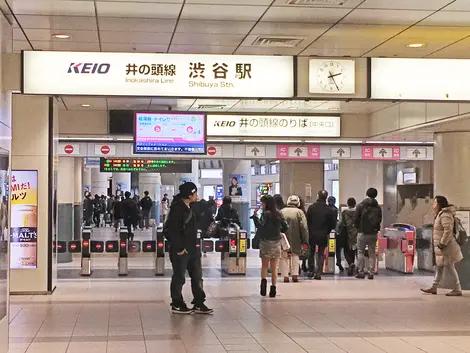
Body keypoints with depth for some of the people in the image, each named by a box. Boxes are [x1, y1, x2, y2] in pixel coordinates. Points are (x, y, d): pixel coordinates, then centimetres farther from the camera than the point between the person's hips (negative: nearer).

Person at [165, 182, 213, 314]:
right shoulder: (177, 209, -16)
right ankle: (177, 305, 15)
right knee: (179, 278, 3)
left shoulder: (190, 208, 12)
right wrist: (179, 248, -18)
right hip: (181, 251, -9)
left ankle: (199, 304, 17)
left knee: (197, 277, 10)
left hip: (192, 249, 9)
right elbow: (170, 231, -20)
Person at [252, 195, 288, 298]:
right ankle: (273, 289, 6)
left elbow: (260, 226, -21)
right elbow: (285, 228, 10)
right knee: (274, 268, 8)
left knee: (264, 266, 9)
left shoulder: (266, 214, -10)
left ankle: (264, 281, -13)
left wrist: (255, 216, -14)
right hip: (277, 242, 4)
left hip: (266, 242, -4)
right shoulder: (279, 214, 7)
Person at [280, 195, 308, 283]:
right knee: (295, 255, 16)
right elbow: (304, 227, -7)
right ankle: (295, 275, 10)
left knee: (284, 257, 8)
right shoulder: (299, 212, -1)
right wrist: (305, 241, -6)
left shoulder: (281, 212, 4)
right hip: (295, 240, 0)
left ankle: (285, 276, 0)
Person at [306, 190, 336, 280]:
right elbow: (333, 224, -3)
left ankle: (311, 270, 15)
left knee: (311, 253, 18)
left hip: (312, 234, 0)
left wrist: (309, 231, 7)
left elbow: (307, 221, -6)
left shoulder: (311, 207, -7)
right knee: (321, 254, 7)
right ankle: (318, 273, 0)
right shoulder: (329, 209, -7)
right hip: (323, 235, 0)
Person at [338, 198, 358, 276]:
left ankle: (351, 263, -17)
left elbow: (340, 224, -7)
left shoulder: (344, 213, -6)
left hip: (347, 235, -1)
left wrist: (339, 232, 7)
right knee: (353, 251, 13)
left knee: (347, 251, 8)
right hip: (356, 235, 1)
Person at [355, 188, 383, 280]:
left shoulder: (360, 206, -6)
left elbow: (356, 219, -5)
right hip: (373, 233, 3)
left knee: (361, 252, 4)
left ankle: (361, 272, 0)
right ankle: (371, 273, 4)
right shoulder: (378, 207, 3)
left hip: (362, 232, -3)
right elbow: (379, 220, 4)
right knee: (372, 253, 7)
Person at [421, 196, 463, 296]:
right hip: (440, 247, 11)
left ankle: (457, 290, 4)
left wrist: (442, 244, -23)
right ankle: (434, 288, 22)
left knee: (449, 268, -4)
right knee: (438, 267, 15)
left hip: (446, 247, -11)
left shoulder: (445, 215, -19)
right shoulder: (440, 215, 14)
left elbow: (448, 231, -26)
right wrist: (438, 245, 20)